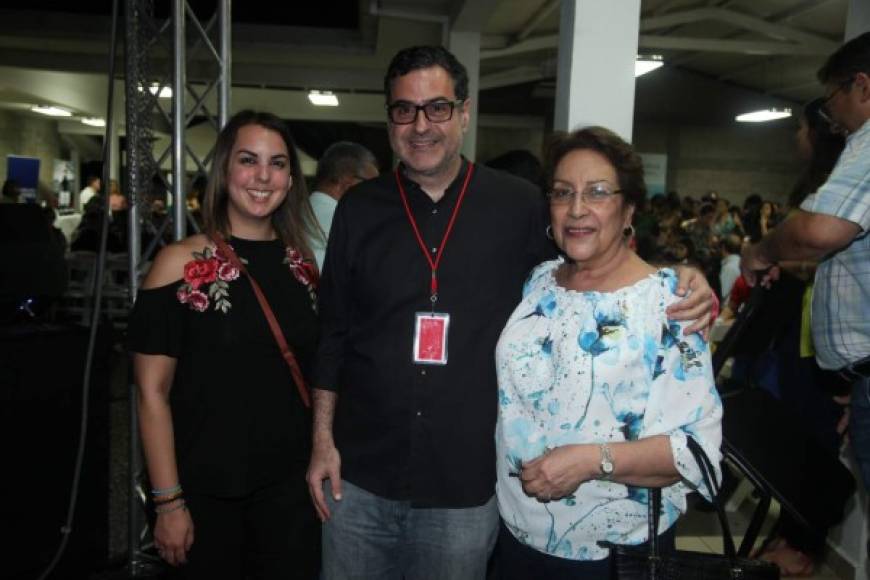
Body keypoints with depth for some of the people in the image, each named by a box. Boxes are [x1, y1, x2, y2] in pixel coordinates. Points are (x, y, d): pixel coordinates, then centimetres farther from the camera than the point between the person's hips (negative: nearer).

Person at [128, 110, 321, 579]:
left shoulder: (303, 264, 2)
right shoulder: (181, 263, -9)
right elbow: (153, 393, -9)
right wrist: (168, 501, -11)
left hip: (292, 486, 3)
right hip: (206, 491, -3)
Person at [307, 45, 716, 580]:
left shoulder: (519, 206, -4)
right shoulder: (359, 209, 1)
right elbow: (333, 333, 5)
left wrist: (679, 286, -11)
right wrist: (323, 439, 3)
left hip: (466, 485, -1)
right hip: (359, 476, 2)